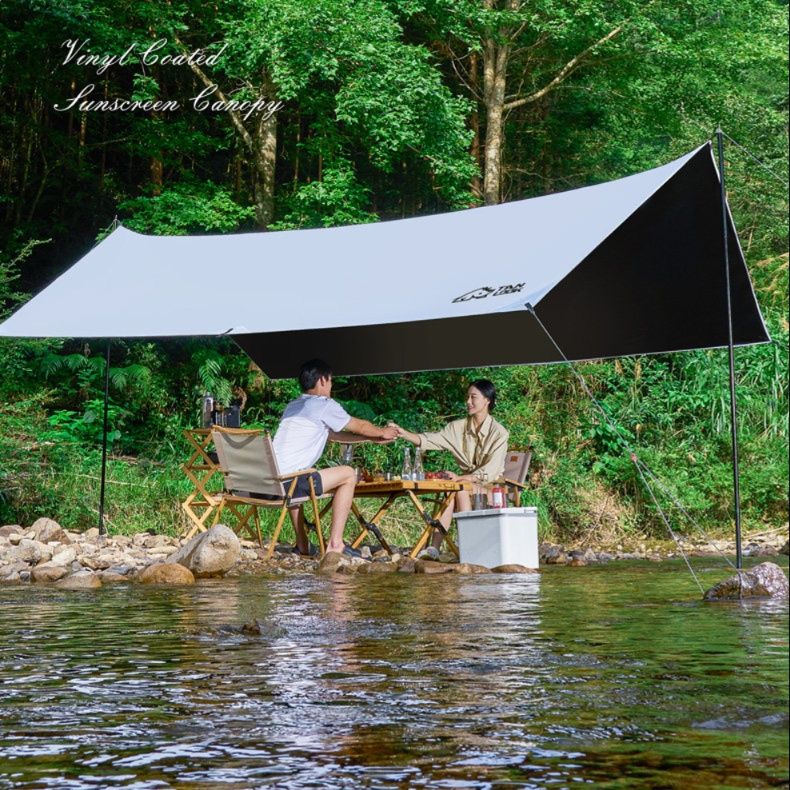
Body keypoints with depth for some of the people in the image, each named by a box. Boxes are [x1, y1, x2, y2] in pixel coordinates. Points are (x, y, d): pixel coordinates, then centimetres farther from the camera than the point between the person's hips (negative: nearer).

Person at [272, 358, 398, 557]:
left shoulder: (293, 406, 25)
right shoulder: (324, 405, 0)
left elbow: (335, 435, 31)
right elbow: (359, 426, 14)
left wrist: (374, 438, 34)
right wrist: (382, 432, 35)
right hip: (290, 482, -9)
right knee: (348, 475, 5)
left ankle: (302, 544, 36)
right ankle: (335, 543, 2)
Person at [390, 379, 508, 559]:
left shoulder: (498, 433, -7)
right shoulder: (458, 427, 7)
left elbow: (490, 472, -15)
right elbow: (429, 440, -3)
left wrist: (461, 478, -26)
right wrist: (403, 433, -19)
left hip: (491, 488, -4)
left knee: (460, 489, -32)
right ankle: (434, 548, -40)